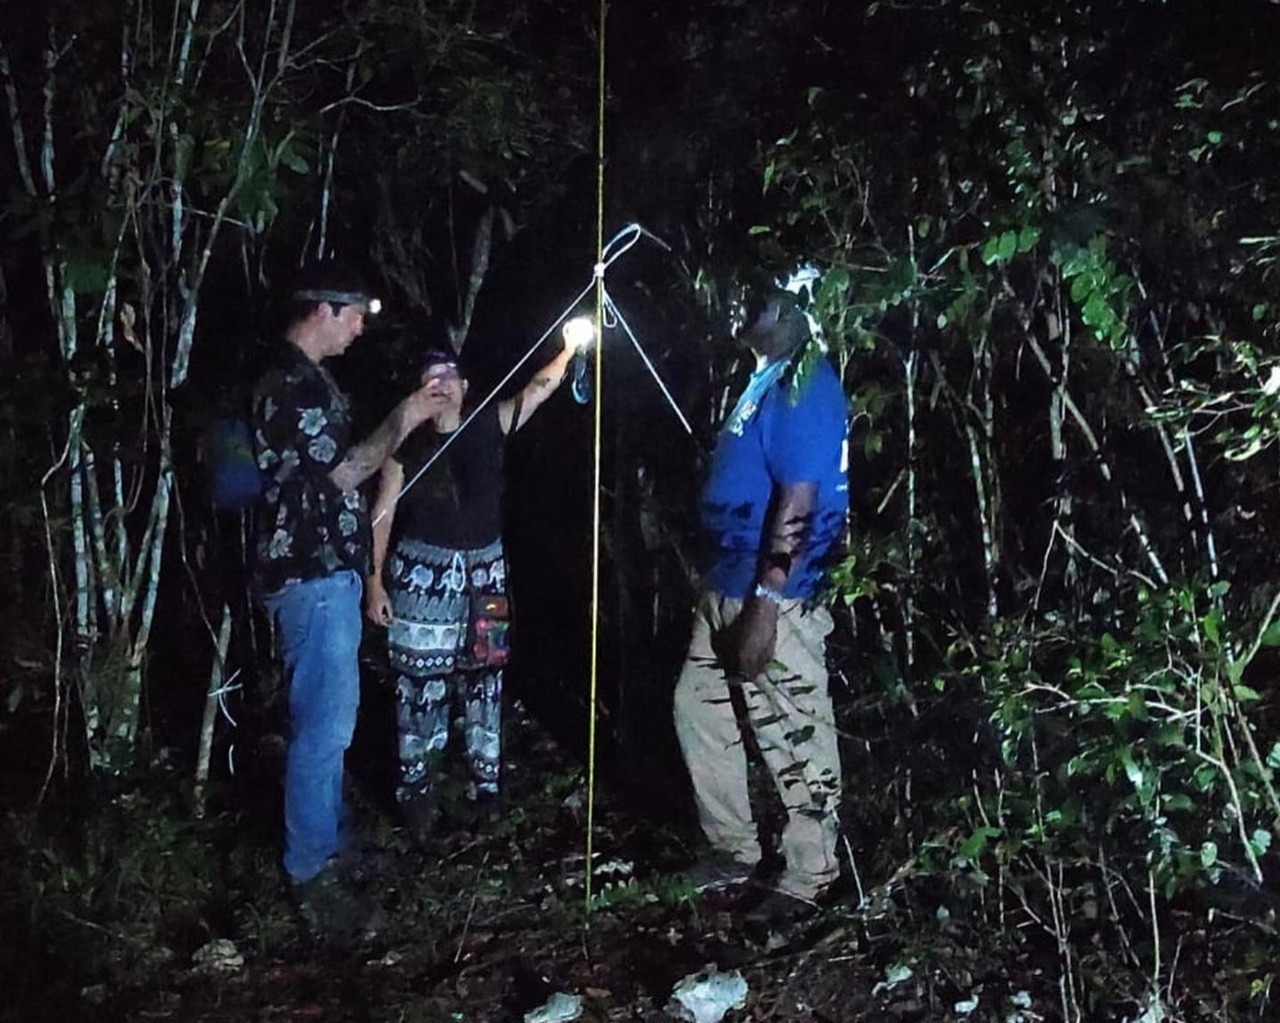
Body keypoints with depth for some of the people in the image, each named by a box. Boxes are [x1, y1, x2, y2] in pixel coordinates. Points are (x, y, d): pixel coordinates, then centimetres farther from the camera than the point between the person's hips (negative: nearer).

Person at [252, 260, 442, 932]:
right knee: (324, 723, -6)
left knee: (330, 715, 19)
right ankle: (310, 871, 3)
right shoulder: (289, 385, -18)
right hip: (311, 578, -11)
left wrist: (404, 420, 14)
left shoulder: (304, 378, 15)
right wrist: (402, 421, -9)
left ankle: (329, 835, 33)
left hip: (326, 572, 11)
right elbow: (341, 472, -19)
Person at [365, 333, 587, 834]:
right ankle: (417, 789, 6)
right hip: (424, 575, -3)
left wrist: (571, 347, -13)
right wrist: (374, 579, -9)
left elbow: (542, 386, -1)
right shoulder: (408, 446, -3)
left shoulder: (490, 426, 2)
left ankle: (484, 781, 21)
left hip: (485, 572, 3)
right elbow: (383, 513, -4)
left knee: (483, 679, 10)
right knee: (421, 682, -3)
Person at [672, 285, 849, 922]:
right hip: (726, 589, 11)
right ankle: (734, 849, 32)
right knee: (698, 708, 18)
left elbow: (799, 502, -24)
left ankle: (808, 879, 17)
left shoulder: (805, 388, -18)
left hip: (773, 599, -11)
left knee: (794, 737, 2)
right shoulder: (765, 382, 13)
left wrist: (764, 605, -26)